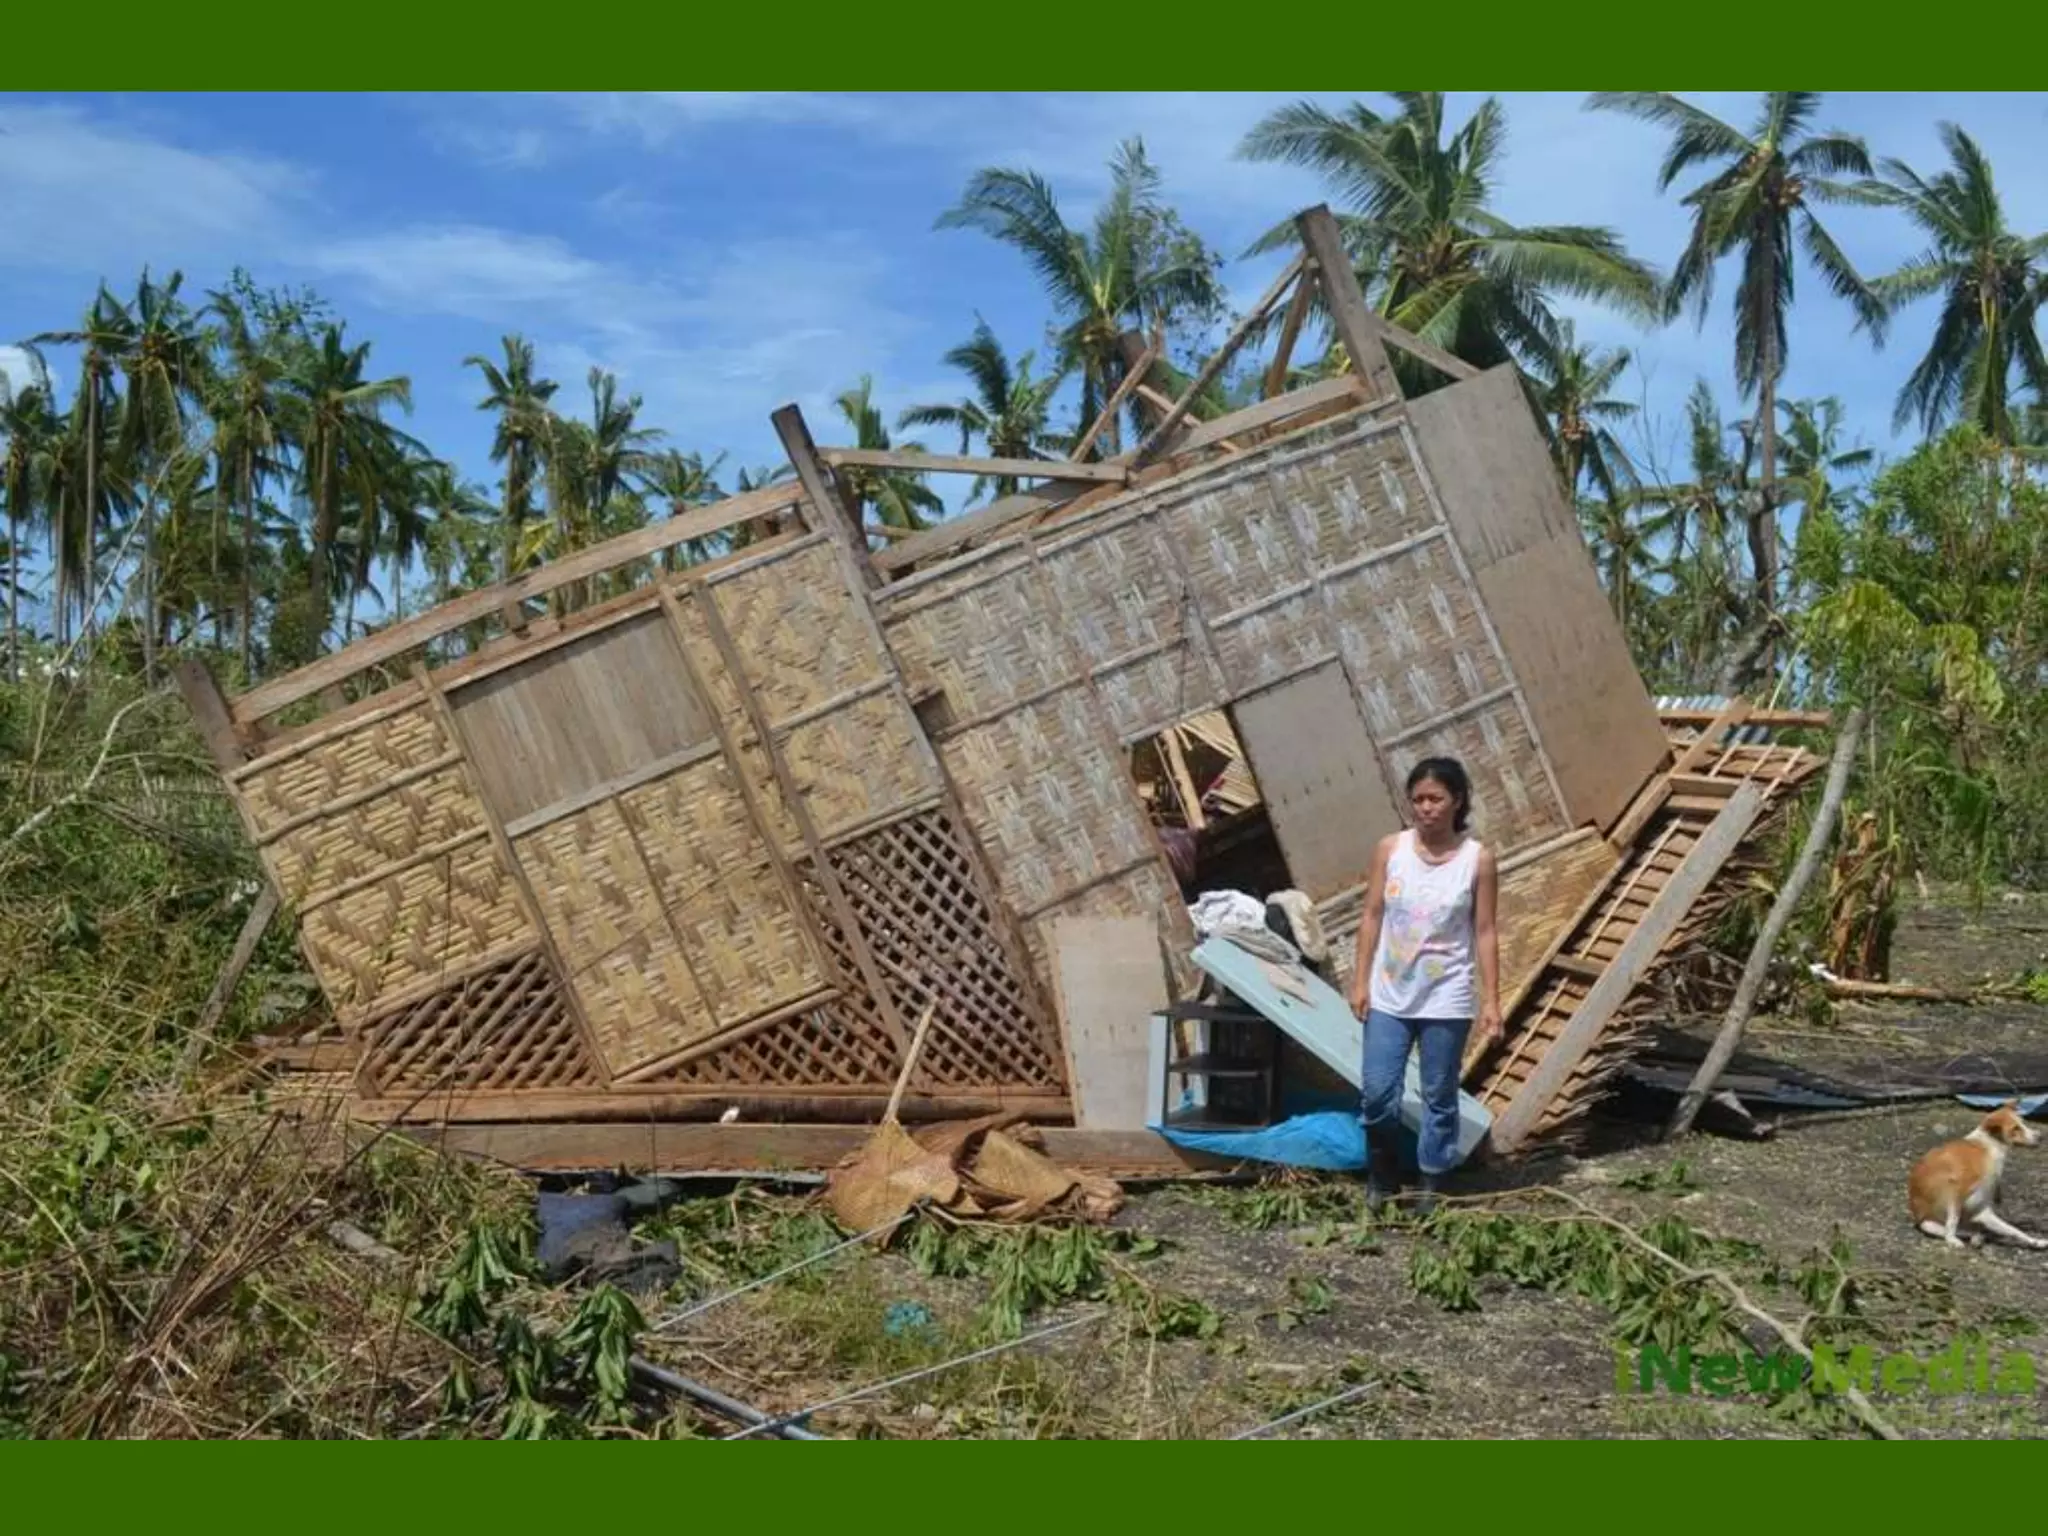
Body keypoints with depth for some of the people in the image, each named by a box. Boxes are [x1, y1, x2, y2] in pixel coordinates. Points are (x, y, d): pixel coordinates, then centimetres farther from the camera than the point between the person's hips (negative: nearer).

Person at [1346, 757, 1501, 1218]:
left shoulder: (1478, 858, -7)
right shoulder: (1390, 848, -3)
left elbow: (1484, 932, -4)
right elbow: (1372, 917, 3)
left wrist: (1491, 1000, -6)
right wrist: (1360, 981, 0)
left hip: (1447, 999, -2)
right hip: (1389, 994, 2)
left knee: (1439, 1096, 9)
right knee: (1376, 1092, 2)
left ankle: (1431, 1184, 24)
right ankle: (1382, 1176, 24)